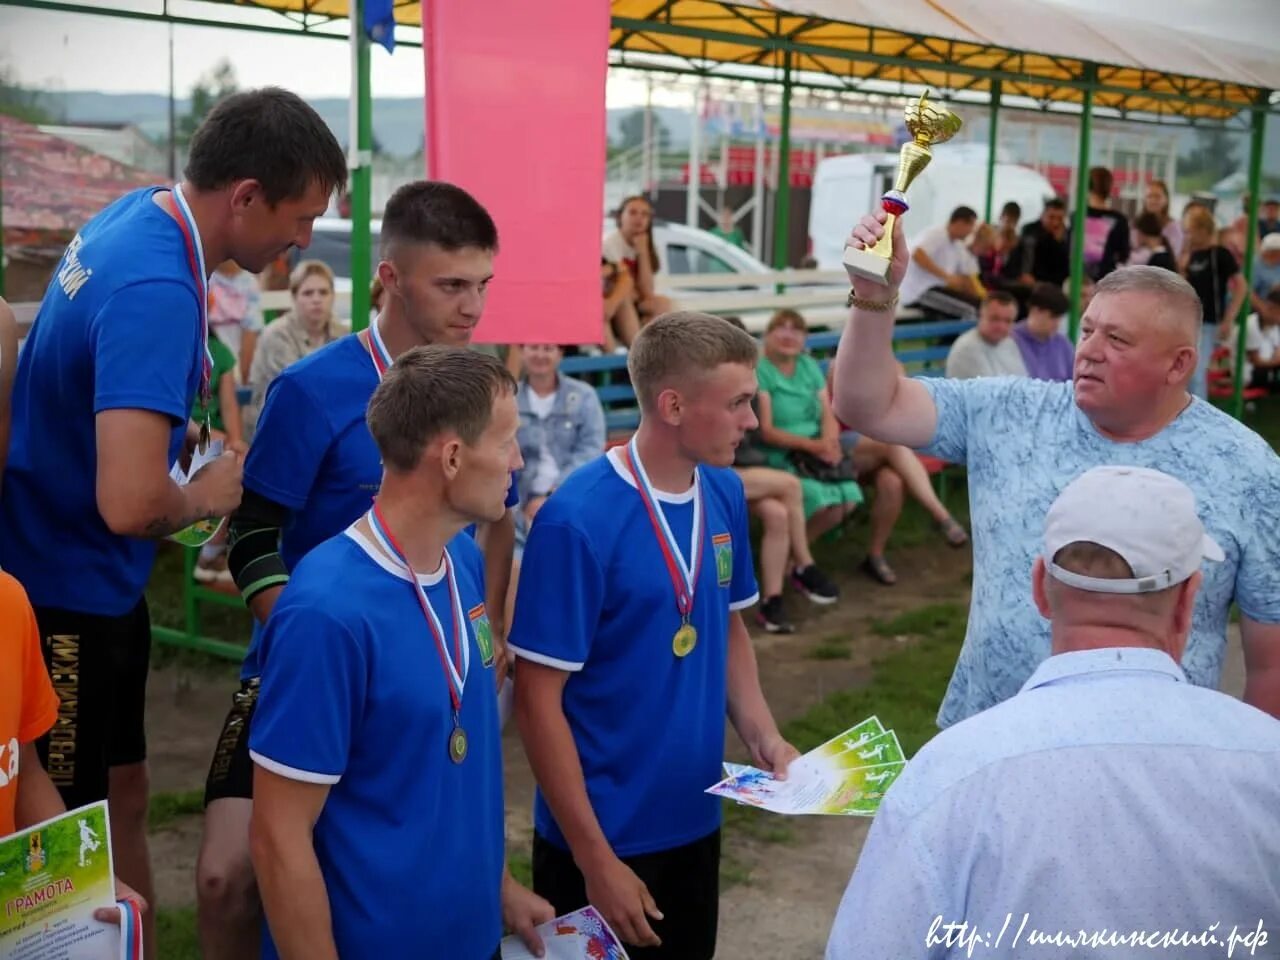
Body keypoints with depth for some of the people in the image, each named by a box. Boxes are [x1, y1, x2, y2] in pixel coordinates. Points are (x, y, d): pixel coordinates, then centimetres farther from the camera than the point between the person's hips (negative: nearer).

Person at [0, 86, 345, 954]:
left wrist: (184, 429, 5)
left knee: (122, 798, 20)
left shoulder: (141, 211, 1)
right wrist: (206, 495, -17)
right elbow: (131, 504, -38)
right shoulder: (156, 290, -29)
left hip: (99, 587, 9)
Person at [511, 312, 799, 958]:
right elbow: (537, 700, -19)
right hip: (604, 836, -6)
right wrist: (596, 858, -16)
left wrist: (762, 737, -3)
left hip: (696, 820, 7)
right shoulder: (577, 520, -22)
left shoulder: (725, 494, -2)